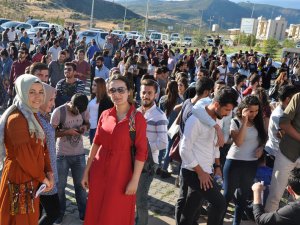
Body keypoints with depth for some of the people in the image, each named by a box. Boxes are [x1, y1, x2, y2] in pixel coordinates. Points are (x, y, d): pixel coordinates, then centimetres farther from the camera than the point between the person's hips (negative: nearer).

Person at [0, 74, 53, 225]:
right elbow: (24, 156, -23)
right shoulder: (16, 119, -21)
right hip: (20, 181, -9)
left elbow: (42, 148, 10)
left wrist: (49, 172, -1)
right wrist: (42, 178, -11)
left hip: (32, 180, 9)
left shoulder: (33, 115, 9)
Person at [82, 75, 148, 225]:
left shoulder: (137, 117, -12)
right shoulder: (105, 115, 4)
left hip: (121, 173, -4)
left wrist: (135, 180, -14)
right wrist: (86, 171, 8)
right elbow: (96, 144, 8)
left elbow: (141, 151, -13)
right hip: (99, 171, 5)